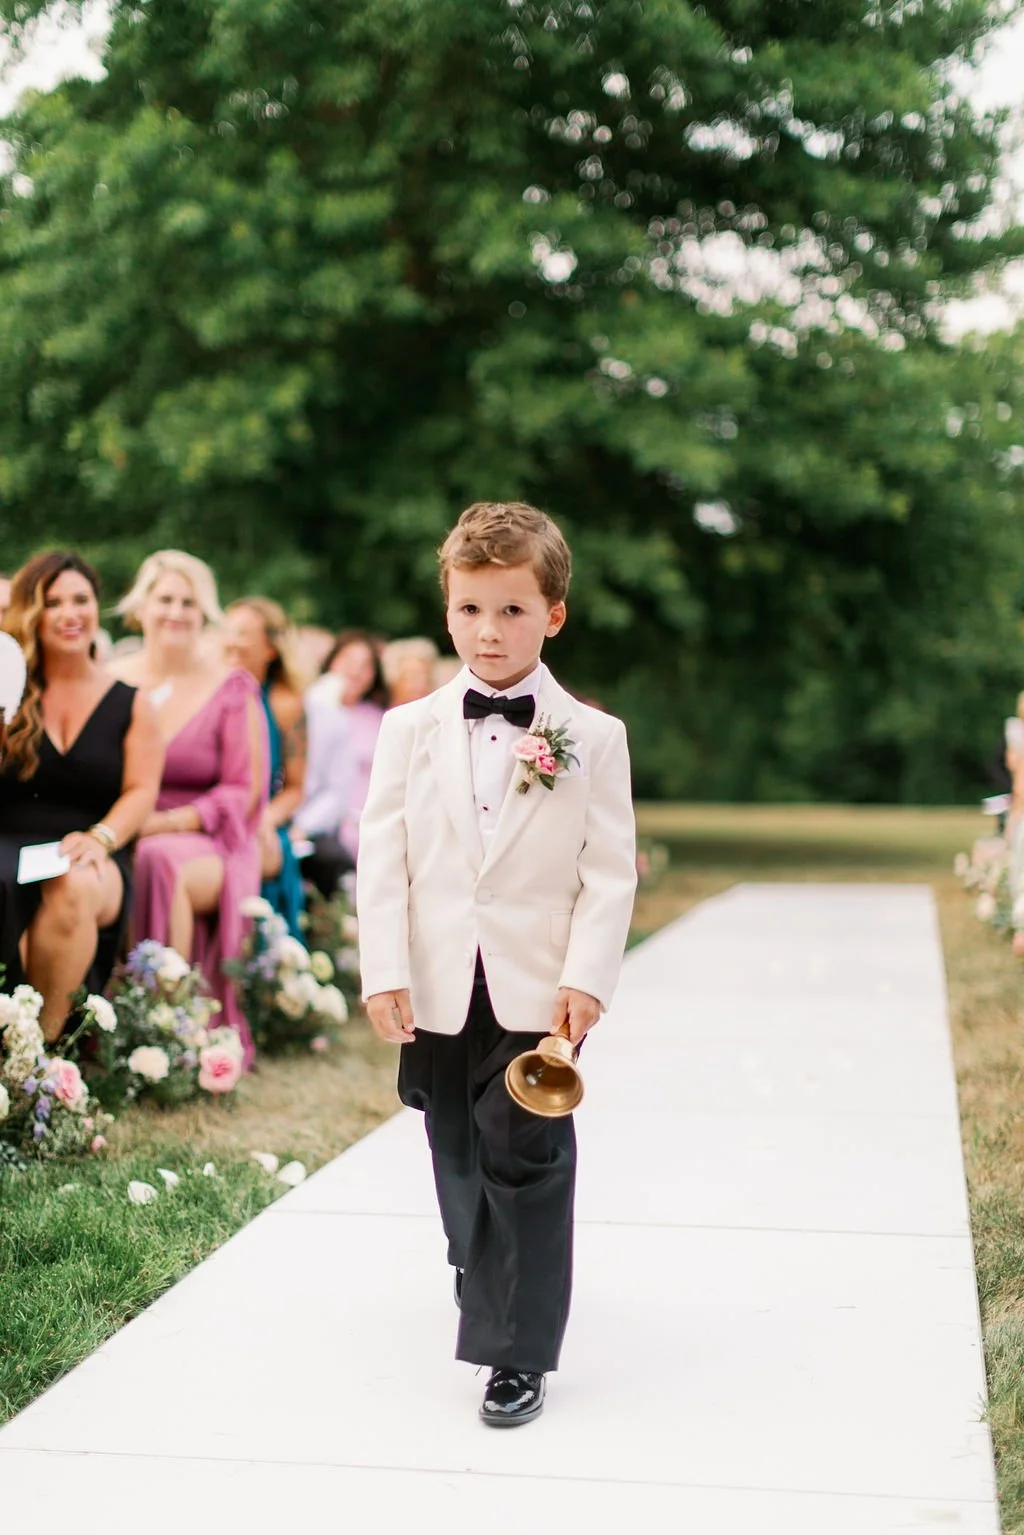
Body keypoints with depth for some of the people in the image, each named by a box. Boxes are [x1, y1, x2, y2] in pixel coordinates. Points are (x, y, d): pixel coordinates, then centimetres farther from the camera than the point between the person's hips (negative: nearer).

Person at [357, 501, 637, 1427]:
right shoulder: (409, 731, 2)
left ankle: (520, 1354, 4)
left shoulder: (591, 738, -3)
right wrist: (384, 973, -8)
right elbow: (382, 859, -1)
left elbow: (612, 872, -5)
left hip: (539, 991, -3)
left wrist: (586, 979, -14)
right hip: (438, 990, 3)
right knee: (459, 1157, 17)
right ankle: (489, 1291, 40)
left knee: (526, 1161, -3)